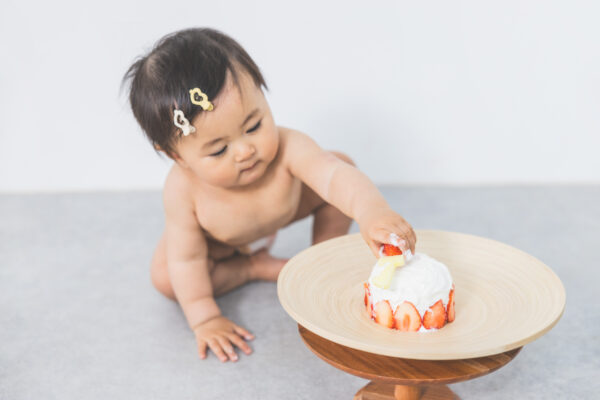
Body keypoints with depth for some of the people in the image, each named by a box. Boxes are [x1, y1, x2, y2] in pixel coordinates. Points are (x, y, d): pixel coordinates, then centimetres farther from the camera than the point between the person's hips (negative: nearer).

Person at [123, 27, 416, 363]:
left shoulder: (286, 148, -43)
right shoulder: (183, 191, -41)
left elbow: (334, 175, -60)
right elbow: (186, 259, -28)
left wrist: (372, 211, -80)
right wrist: (205, 318, -22)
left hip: (283, 207, 1)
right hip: (219, 243, -1)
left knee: (341, 161, -13)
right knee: (165, 278, -21)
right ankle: (256, 266, -2)